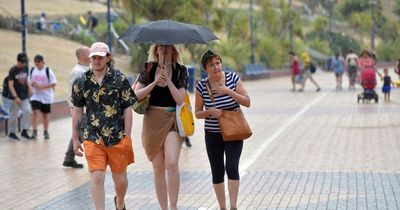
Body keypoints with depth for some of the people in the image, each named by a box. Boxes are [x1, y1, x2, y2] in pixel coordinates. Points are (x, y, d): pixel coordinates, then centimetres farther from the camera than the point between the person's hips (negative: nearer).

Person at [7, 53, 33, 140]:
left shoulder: (25, 68, 4)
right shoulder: (13, 70, -14)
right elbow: (10, 85, -16)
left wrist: (29, 87, -2)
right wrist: (15, 97, -23)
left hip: (24, 96, 5)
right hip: (14, 97, -5)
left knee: (27, 111, -7)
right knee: (14, 115, 2)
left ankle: (24, 131, 2)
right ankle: (11, 133, 15)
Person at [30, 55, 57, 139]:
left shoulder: (48, 71, -8)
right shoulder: (32, 70, 4)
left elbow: (53, 83, -10)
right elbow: (30, 82, 14)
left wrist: (43, 86, -22)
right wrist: (32, 84, -10)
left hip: (46, 96, -2)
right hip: (35, 95, 2)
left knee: (45, 114, 9)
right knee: (36, 112, -15)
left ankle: (46, 132, 22)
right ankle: (34, 131, -14)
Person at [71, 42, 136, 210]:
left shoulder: (120, 80, -2)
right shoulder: (81, 82, 3)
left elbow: (127, 109, 0)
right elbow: (77, 111, 11)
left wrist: (127, 137, -4)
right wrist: (75, 139, 10)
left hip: (118, 138, 0)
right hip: (93, 139, 0)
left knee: (120, 179, 11)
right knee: (97, 178, -11)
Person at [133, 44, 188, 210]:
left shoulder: (180, 71, 1)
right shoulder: (149, 69, 6)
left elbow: (180, 99, -8)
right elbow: (136, 95, 0)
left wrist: (167, 79, -15)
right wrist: (154, 83, -12)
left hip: (172, 121, -2)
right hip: (152, 120, 2)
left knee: (172, 164, -20)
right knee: (158, 169, 6)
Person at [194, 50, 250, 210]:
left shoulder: (232, 78, -6)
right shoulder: (201, 86, -5)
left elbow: (247, 102, -7)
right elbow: (197, 113, 2)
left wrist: (228, 91, -19)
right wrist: (210, 112, -19)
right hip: (212, 135, 1)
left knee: (232, 167, -16)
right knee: (217, 173, 6)